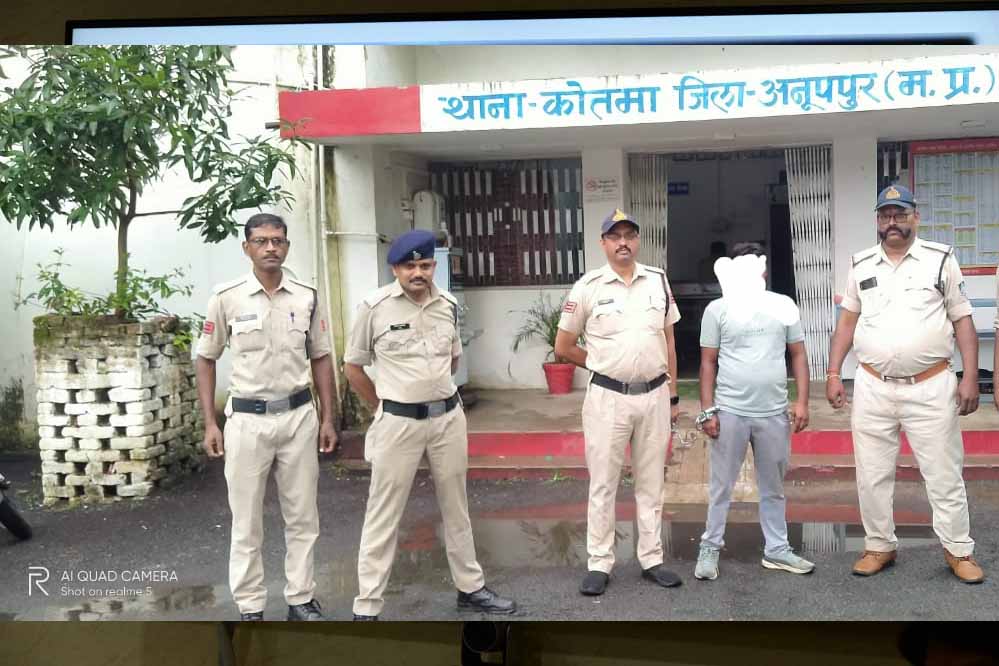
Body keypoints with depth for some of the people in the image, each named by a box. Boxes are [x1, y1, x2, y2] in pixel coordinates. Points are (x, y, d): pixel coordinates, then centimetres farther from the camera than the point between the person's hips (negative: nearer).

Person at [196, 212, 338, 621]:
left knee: (302, 516, 10)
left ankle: (301, 599, 24)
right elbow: (206, 359, 3)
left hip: (299, 415, 2)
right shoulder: (226, 298, -4)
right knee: (247, 521, 6)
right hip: (247, 419, -2)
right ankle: (250, 607, 19)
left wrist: (327, 418, 6)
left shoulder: (307, 297, 2)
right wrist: (210, 423, -2)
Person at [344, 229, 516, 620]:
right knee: (383, 514, 1)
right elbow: (352, 367, 0)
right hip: (398, 423, -4)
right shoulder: (375, 307, -9)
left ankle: (470, 588, 31)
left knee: (456, 507, 16)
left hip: (448, 417, 4)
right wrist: (384, 408, 4)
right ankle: (366, 607, 11)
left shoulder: (448, 305, 3)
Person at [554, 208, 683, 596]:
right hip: (607, 397, -3)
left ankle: (651, 560, 23)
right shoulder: (588, 287, -5)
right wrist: (604, 365, 5)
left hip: (654, 395, 3)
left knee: (651, 482, 12)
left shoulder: (658, 281, 5)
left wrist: (673, 396, 10)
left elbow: (668, 342, 11)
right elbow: (563, 347, 2)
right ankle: (599, 564, 14)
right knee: (603, 484, 4)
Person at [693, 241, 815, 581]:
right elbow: (708, 363, 0)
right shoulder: (718, 309, -1)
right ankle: (710, 549, 19)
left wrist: (802, 402, -1)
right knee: (721, 486, 7)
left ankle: (777, 549, 27)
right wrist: (707, 411, -5)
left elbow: (798, 354, 8)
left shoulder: (784, 305, 6)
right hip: (730, 411, -2)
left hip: (774, 413, 2)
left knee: (773, 487, 15)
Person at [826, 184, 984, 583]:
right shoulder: (861, 265, 7)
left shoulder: (941, 259, 0)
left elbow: (963, 321, 0)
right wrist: (833, 375, 2)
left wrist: (970, 378, -7)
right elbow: (847, 322, 10)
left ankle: (959, 551, 21)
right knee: (872, 475, 9)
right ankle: (880, 547, 23)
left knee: (944, 473, 6)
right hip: (872, 387, 2)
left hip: (930, 386, -2)